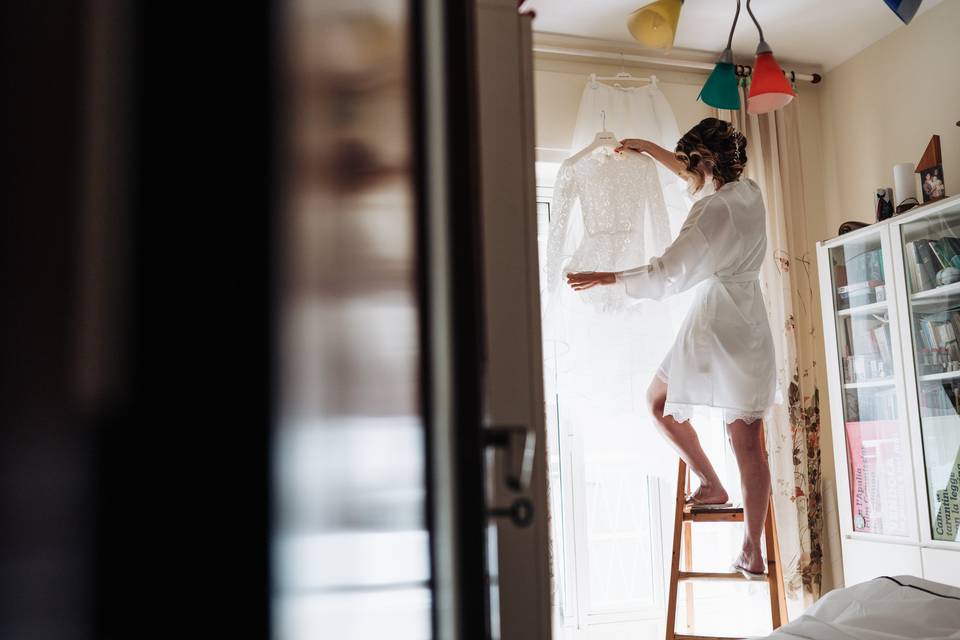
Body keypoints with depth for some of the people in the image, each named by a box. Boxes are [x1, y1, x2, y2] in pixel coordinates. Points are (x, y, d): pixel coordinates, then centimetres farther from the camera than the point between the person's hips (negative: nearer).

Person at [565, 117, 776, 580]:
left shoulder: (715, 209, -14)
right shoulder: (749, 193, 10)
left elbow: (667, 273, -13)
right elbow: (698, 177, 29)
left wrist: (604, 279, -3)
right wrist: (647, 149, 36)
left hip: (715, 321, -8)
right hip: (751, 323, 8)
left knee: (660, 403, 15)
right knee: (747, 440, 5)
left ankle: (711, 486, 15)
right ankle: (752, 553, 8)